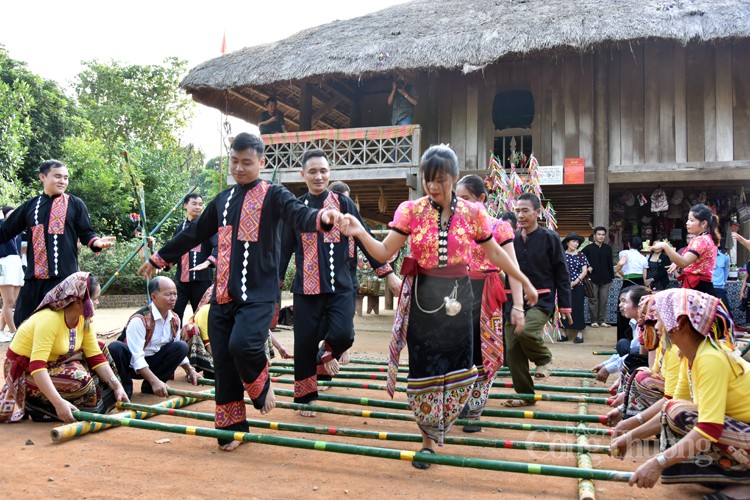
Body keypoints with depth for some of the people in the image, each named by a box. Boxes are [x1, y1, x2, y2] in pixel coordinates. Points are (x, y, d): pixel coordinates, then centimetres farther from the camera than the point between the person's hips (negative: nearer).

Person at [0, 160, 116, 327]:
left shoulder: (75, 204, 6)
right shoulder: (30, 206, 13)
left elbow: (86, 234, 4)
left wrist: (96, 242, -18)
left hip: (64, 275, -3)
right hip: (34, 276, 4)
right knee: (22, 323, 7)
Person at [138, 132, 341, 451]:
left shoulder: (272, 195, -1)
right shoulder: (223, 200, 16)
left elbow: (298, 215, -21)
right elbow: (194, 234, 27)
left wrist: (322, 218, -44)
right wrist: (158, 259, 34)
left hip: (258, 294, -6)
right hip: (223, 295, 6)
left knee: (242, 344, -26)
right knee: (223, 363, 5)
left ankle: (262, 387, 6)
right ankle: (231, 428, 19)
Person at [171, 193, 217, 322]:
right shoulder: (180, 228, 14)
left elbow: (218, 247, -12)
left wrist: (207, 262, -29)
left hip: (201, 278, -3)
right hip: (181, 278, 3)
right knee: (174, 315, -3)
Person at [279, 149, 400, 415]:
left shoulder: (344, 204, 3)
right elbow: (285, 249, 9)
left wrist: (388, 274, 1)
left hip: (340, 286, -1)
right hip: (306, 286, 1)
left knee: (342, 335, -19)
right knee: (305, 342, 4)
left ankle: (327, 352, 18)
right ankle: (305, 397, 23)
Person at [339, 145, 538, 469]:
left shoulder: (473, 213, -2)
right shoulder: (410, 211, -6)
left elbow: (495, 253, 9)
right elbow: (384, 253, -10)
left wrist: (525, 282, 14)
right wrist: (359, 233, -27)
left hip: (458, 297, 2)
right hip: (422, 298, -1)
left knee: (458, 367, 8)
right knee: (424, 369, 5)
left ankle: (437, 426, 37)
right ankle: (429, 439, 25)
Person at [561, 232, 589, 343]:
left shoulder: (581, 255, 4)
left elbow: (584, 271, -1)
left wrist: (575, 282, -12)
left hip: (577, 285, 0)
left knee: (578, 308, -1)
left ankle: (580, 333, 5)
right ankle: (565, 332, 9)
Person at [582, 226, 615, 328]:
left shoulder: (608, 248, 10)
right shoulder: (588, 248, 0)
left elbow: (610, 263, 13)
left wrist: (612, 277, 10)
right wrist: (587, 267, -8)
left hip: (605, 279, 3)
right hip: (593, 279, -3)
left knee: (604, 301, 4)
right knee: (593, 300, 0)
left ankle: (602, 321, 11)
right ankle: (594, 321, 7)